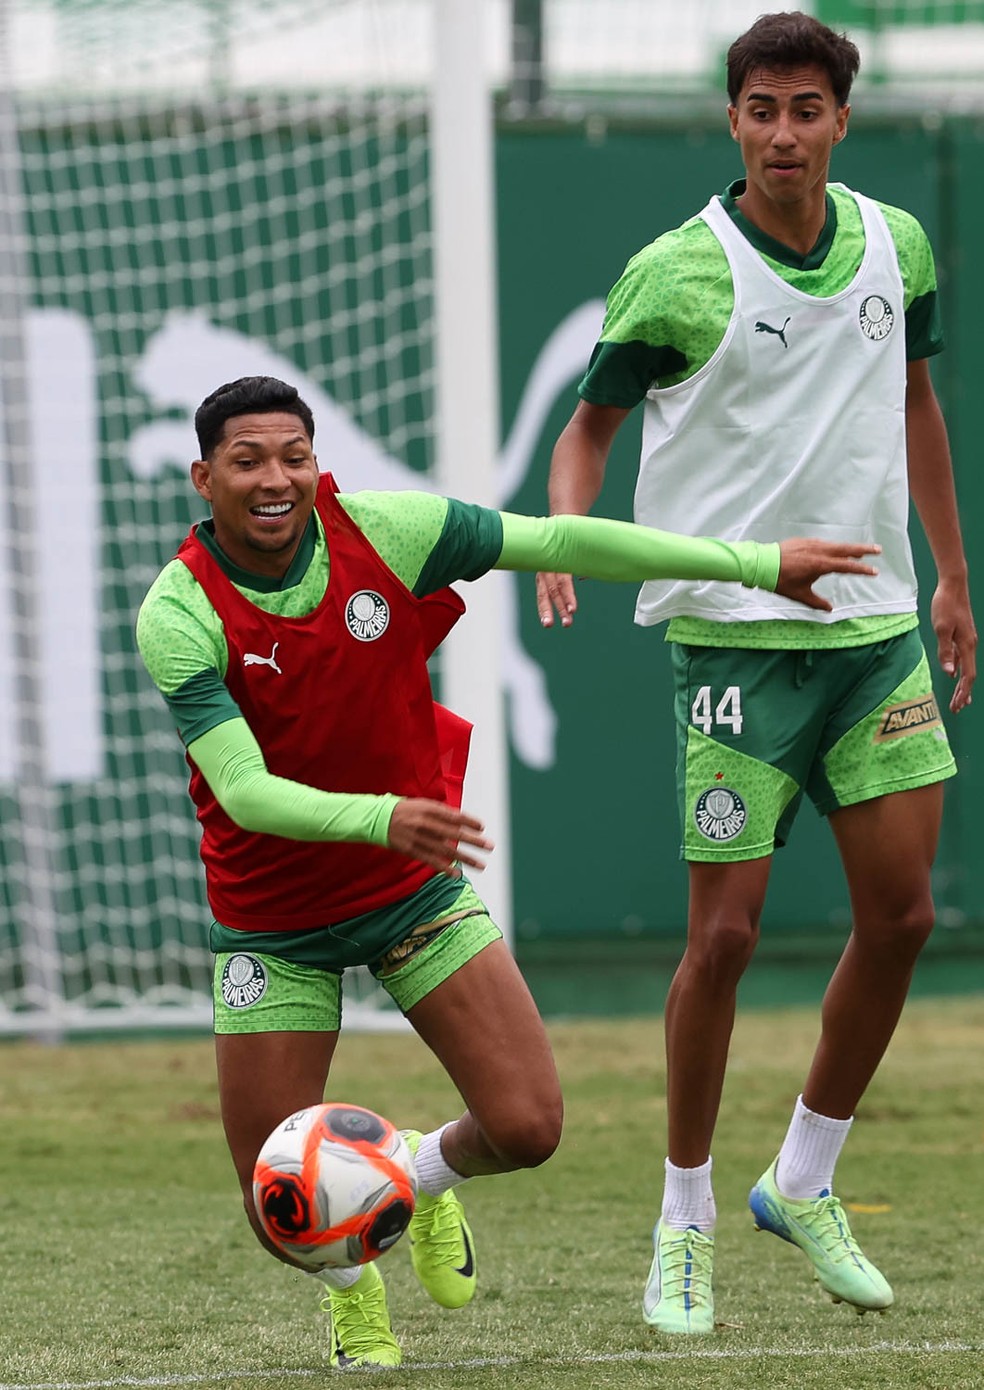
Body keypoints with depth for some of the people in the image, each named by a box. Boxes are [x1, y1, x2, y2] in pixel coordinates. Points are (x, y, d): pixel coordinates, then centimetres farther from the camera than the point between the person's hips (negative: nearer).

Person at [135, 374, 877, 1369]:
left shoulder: (380, 531, -16)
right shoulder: (178, 615, -22)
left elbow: (557, 541, -7)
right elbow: (245, 791, -30)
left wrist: (755, 563, -6)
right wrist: (383, 818, -48)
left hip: (416, 888, 2)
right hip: (273, 927, -2)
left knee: (527, 1128, -11)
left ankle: (427, 1174, 27)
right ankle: (350, 1285, 36)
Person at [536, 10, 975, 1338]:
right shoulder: (675, 274, -11)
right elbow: (593, 421, 0)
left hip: (876, 622, 5)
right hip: (735, 633, -5)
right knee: (725, 932, -6)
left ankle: (804, 1182, 22)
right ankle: (685, 1221, 10)